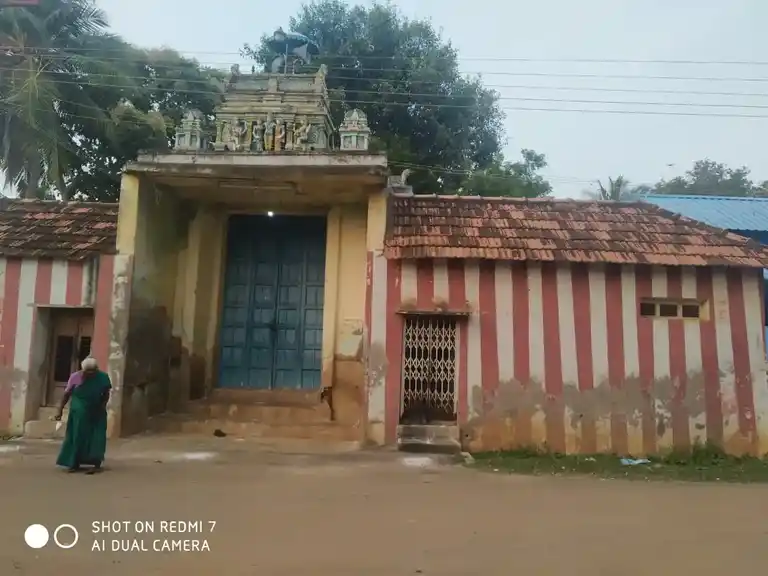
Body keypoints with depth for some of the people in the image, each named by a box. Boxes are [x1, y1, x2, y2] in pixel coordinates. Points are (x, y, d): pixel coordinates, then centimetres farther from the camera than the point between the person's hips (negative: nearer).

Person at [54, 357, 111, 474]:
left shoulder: (102, 377, -11)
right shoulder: (75, 377, -12)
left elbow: (106, 394, 2)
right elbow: (67, 394, -2)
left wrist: (103, 405, -13)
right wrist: (60, 410, -1)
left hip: (96, 414, 0)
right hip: (79, 413, 0)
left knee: (96, 438, -4)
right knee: (76, 438, 7)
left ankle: (96, 464, 0)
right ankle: (74, 464, 20)